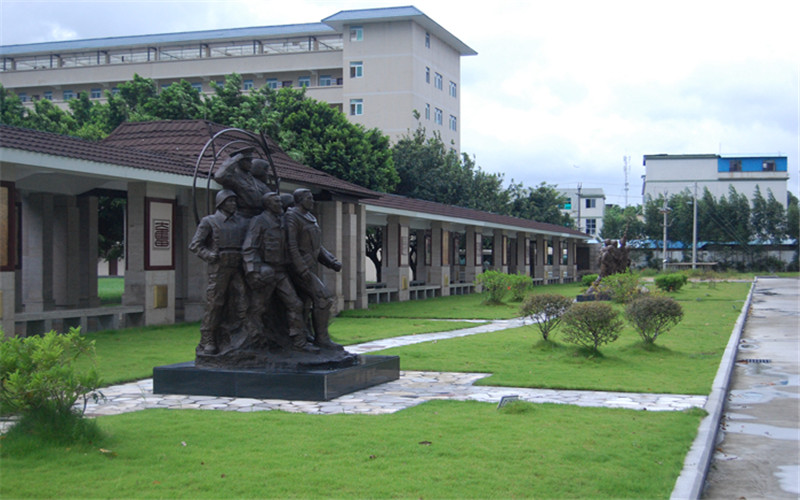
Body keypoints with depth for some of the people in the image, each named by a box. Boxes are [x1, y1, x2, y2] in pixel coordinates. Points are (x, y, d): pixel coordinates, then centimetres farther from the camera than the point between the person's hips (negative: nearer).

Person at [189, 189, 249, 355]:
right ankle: (207, 343, 3)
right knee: (214, 306, -4)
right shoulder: (209, 221, 5)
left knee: (242, 306, -3)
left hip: (237, 269, 4)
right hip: (219, 268, -4)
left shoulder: (241, 222, 17)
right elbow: (195, 245, 0)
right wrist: (211, 256, -13)